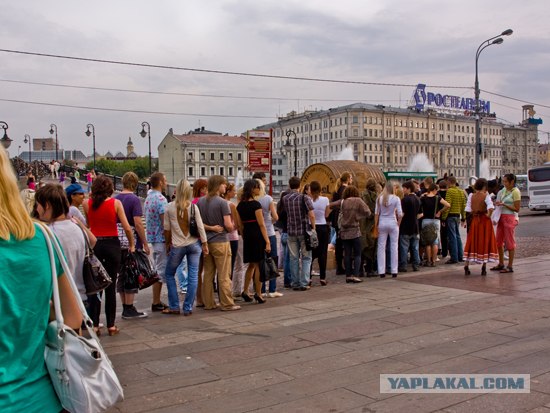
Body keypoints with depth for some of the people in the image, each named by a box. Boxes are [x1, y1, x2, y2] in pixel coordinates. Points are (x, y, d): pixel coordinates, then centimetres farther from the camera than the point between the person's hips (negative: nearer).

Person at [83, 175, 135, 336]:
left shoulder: (87, 203, -2)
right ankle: (111, 325, 12)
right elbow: (127, 228, -9)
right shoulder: (116, 203, -6)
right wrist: (132, 245, 5)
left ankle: (94, 324, 9)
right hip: (112, 244, -1)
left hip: (94, 245, 1)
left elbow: (87, 225, 2)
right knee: (111, 286, 7)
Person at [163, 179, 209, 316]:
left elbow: (167, 229, 0)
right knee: (192, 276, 4)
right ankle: (188, 308, 6)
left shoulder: (170, 207, -5)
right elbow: (200, 226, -2)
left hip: (177, 246, -1)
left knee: (170, 275, 15)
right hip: (194, 244, 1)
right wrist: (204, 244, 5)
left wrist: (168, 244, 13)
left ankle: (174, 307, 14)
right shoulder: (193, 207, -3)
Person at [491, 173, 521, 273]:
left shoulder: (515, 192, -10)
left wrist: (504, 204, -17)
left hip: (510, 218, -8)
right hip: (501, 217, 8)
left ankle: (510, 266, 4)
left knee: (510, 242, -2)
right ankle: (501, 264, 22)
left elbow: (517, 209, -12)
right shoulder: (503, 191, 11)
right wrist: (497, 203, 2)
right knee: (499, 242, 11)